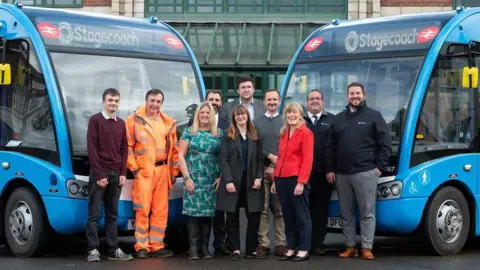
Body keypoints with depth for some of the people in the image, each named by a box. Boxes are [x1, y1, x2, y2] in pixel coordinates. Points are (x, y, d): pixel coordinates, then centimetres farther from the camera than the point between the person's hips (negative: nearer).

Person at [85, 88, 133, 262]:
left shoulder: (121, 123, 15)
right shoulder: (95, 120, -3)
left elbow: (124, 150, 15)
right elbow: (91, 148, -8)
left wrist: (123, 173, 3)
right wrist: (99, 174, -12)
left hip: (116, 175, 5)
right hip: (99, 174, -5)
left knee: (112, 214, 6)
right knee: (94, 213, -4)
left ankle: (114, 250, 7)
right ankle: (93, 250, -3)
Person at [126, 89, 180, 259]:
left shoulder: (168, 123, 13)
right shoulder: (135, 120, 0)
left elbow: (174, 149, 13)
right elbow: (128, 146, -3)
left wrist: (174, 171, 9)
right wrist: (133, 168, -8)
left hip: (163, 170, 4)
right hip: (143, 170, -4)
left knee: (161, 210, 4)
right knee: (143, 209, -8)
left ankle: (157, 246, 10)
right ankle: (141, 247, -3)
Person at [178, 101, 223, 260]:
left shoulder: (219, 133, 9)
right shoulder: (189, 132, 4)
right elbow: (181, 155, 1)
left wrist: (221, 177, -1)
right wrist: (186, 177, -7)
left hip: (213, 180, 2)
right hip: (193, 179, -2)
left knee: (208, 212, 2)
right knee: (193, 212, -7)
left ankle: (205, 247, 8)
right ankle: (193, 248, -5)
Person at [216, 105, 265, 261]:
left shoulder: (255, 136, 12)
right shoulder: (228, 136, 4)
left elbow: (260, 159, 8)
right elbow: (223, 159, -4)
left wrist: (259, 177, -7)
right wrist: (228, 180, -14)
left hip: (251, 181, 2)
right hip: (233, 180, -2)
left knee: (254, 217, -1)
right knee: (232, 217, 1)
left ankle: (251, 250, 7)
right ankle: (235, 250, 7)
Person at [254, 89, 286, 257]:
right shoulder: (256, 123, 12)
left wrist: (276, 167, -7)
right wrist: (270, 156, -10)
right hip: (261, 171, 1)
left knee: (280, 209, -1)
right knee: (262, 209, -2)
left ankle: (280, 244, 1)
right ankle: (263, 243, -1)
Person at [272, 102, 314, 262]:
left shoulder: (305, 133, -5)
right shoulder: (283, 133, 17)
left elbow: (308, 159, -12)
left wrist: (301, 182, -18)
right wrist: (275, 180, 12)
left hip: (296, 179, -7)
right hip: (282, 179, 7)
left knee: (301, 215, 1)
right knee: (288, 216, 10)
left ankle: (304, 250, 6)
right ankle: (291, 249, 16)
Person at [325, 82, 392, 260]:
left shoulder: (374, 116, 3)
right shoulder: (339, 118, 16)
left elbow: (385, 144, 0)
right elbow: (331, 146, 16)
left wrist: (380, 167, -6)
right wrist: (330, 169, 9)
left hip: (365, 172, -4)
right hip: (341, 174, 5)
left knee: (367, 212, -4)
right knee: (346, 213, 7)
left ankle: (367, 248, -2)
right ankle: (350, 247, 13)